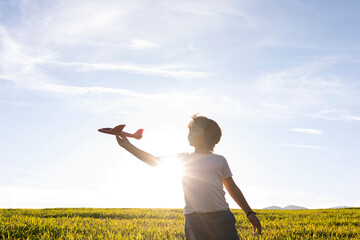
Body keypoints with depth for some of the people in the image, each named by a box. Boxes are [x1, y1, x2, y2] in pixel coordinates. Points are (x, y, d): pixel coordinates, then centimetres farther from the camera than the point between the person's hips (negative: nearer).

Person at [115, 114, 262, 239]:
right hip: (194, 220, 1)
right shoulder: (184, 159, 14)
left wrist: (249, 213, 16)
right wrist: (128, 146, 0)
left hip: (221, 218, 0)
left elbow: (232, 189, 18)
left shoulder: (219, 160, 13)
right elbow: (155, 161, 7)